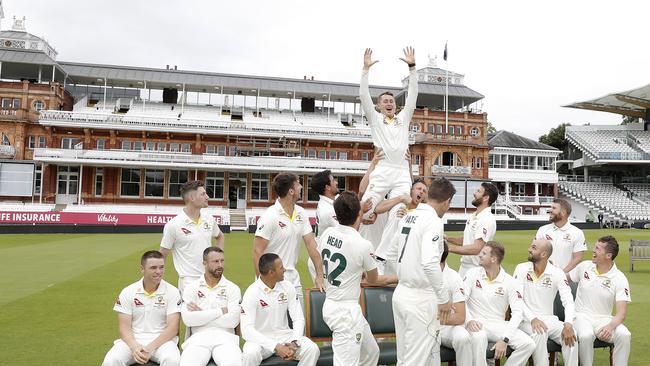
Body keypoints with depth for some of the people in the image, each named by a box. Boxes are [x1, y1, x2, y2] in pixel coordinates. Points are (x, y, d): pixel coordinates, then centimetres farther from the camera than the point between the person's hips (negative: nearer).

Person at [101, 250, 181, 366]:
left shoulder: (172, 292, -3)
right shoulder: (127, 292, 3)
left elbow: (172, 328, -8)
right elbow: (124, 327, 0)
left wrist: (150, 348, -21)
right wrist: (135, 347, -20)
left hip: (162, 340, -1)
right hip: (133, 340, 1)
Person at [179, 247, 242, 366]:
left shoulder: (233, 288, 9)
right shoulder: (191, 288, 10)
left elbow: (233, 320, -5)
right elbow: (187, 319, -6)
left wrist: (202, 315, -2)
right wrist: (221, 311, -5)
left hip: (225, 338, 0)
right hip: (198, 337, 1)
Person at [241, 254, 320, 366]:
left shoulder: (288, 287, -2)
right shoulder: (252, 293, -16)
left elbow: (298, 318, -2)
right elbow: (247, 330, -22)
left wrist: (294, 342, -21)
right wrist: (276, 346, -30)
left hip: (284, 335, 4)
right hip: (261, 339, -4)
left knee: (312, 349, -20)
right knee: (251, 354, -36)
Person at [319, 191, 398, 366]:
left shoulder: (326, 234, -1)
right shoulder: (363, 245, -19)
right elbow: (373, 280, -1)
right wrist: (397, 278, 17)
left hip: (330, 304, 8)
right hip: (346, 311, -8)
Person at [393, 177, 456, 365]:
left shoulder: (407, 217, 9)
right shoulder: (433, 221, -15)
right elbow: (430, 263, -25)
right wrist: (444, 298, -15)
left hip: (401, 292, 8)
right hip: (420, 298, -8)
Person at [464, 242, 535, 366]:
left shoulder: (510, 282, -2)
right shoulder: (473, 273, -1)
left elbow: (517, 313, -8)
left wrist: (505, 339, -18)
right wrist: (469, 320, -24)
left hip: (499, 325, 2)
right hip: (476, 324, -2)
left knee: (528, 344, -18)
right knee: (479, 337, -36)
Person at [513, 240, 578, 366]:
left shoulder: (557, 273, -2)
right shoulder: (521, 269, -4)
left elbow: (568, 301, -12)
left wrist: (568, 324, -30)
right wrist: (532, 318, -25)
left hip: (549, 319, 2)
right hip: (526, 320, -2)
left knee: (571, 335, -24)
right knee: (539, 334, -32)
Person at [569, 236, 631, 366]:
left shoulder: (619, 279, -6)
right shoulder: (584, 266, 3)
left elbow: (621, 312, -13)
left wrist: (610, 326, -32)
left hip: (604, 319, 0)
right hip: (582, 316, 0)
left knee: (624, 335, -30)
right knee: (586, 335, -33)